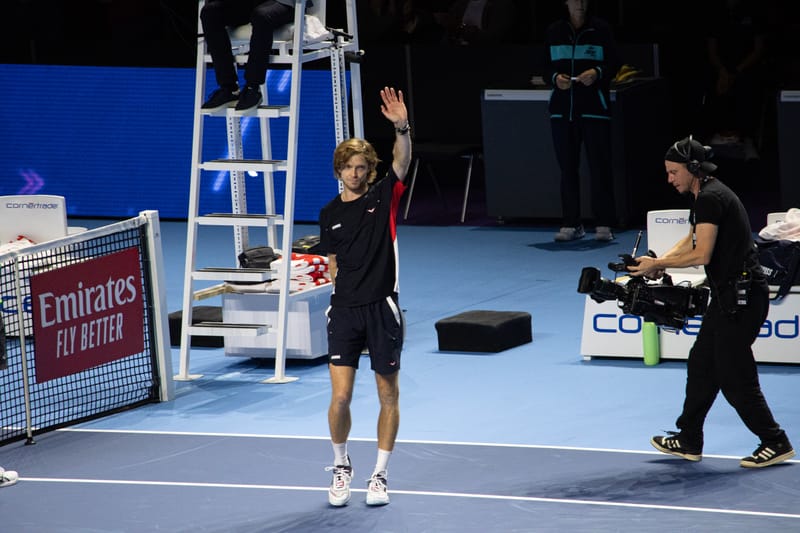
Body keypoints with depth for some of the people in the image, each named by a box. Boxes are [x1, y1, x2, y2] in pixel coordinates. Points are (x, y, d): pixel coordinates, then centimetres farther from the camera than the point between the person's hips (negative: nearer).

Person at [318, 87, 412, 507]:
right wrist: (347, 290, 6)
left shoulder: (383, 196, 0)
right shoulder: (330, 214, 8)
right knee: (340, 397, -5)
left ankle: (380, 476, 18)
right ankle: (341, 467, 17)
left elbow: (402, 162, -18)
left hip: (382, 309, -1)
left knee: (388, 395, 6)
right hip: (344, 310, 1)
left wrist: (402, 127, -35)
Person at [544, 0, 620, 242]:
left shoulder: (601, 29, 2)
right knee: (567, 167, 4)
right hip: (562, 107, 3)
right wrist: (555, 77, -7)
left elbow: (614, 64, 3)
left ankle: (603, 224, 0)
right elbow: (547, 67, 13)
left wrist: (597, 73, -16)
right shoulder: (554, 32, 9)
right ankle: (571, 224, 10)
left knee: (599, 165, -4)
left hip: (594, 106, -3)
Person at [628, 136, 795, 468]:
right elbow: (691, 241, 26)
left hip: (741, 296, -11)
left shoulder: (711, 198, -17)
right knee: (701, 365, 15)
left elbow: (701, 255, -22)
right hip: (728, 295, 11)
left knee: (734, 377, -6)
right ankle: (689, 441, 23)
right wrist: (660, 261, 10)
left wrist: (658, 264, -11)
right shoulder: (704, 196, 15)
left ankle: (775, 443, 1)